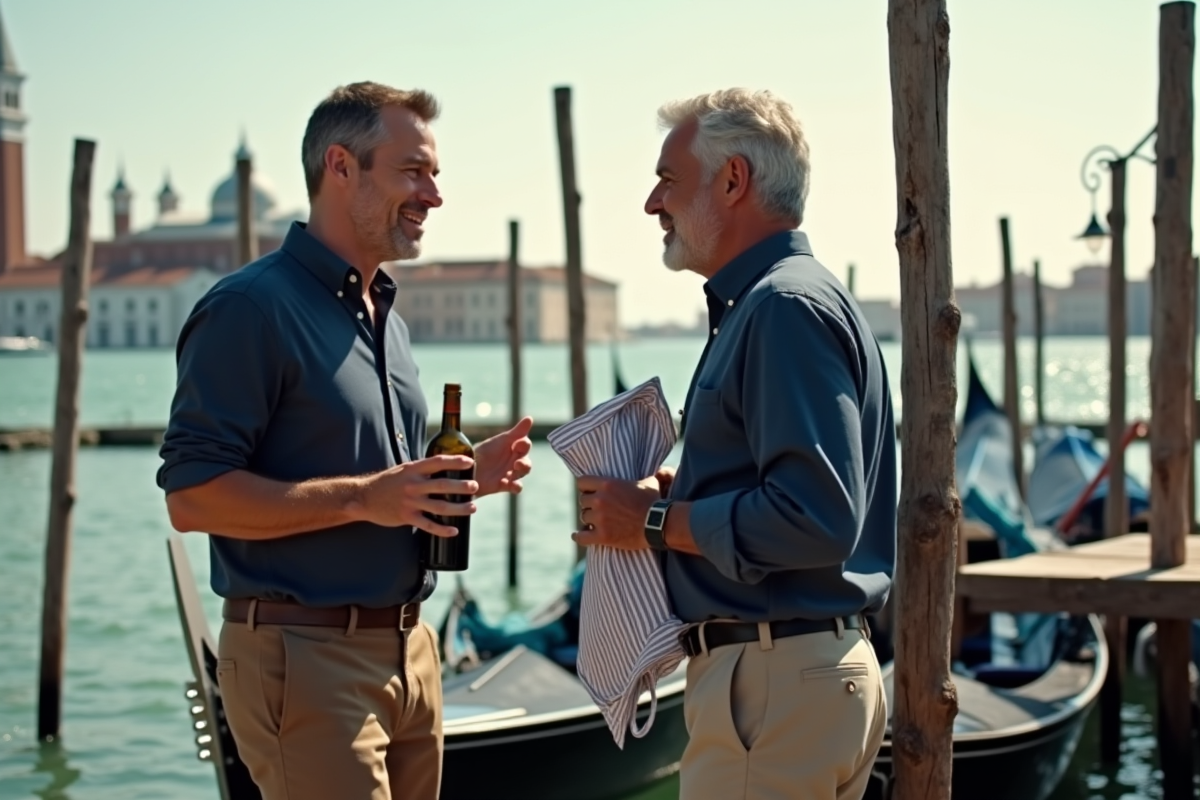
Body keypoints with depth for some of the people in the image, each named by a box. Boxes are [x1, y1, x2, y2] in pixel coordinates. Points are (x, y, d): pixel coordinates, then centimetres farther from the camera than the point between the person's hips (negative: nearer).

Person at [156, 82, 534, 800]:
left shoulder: (388, 319, 18)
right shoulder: (253, 307, -11)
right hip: (306, 654, -9)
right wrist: (361, 497, -23)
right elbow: (192, 496, -18)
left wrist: (464, 477, 6)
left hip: (408, 652, 9)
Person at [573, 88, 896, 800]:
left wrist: (658, 521, -15)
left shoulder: (786, 308, -15)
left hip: (775, 682, -11)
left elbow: (817, 518, -25)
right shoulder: (765, 302, 18)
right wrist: (681, 493, 9)